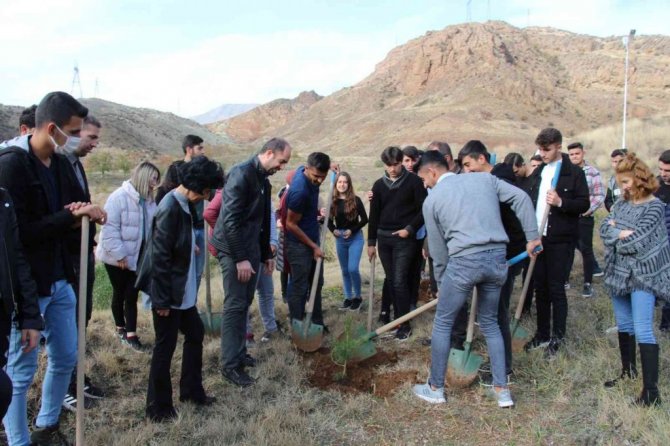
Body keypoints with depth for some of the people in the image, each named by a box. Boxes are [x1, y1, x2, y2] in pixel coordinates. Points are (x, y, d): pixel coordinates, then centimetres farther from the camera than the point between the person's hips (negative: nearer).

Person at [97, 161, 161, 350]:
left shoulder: (149, 200, 3)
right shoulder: (119, 197, -18)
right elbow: (110, 228, -20)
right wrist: (119, 254, -21)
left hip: (138, 257, 5)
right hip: (117, 258, -5)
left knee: (132, 295, 3)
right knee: (120, 293, 12)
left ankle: (131, 333, 9)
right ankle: (120, 327, 31)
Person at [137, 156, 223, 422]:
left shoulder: (183, 205, 7)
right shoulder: (171, 208, -22)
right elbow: (160, 257, -23)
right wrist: (162, 300, -20)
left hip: (182, 291, 10)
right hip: (168, 292, -10)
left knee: (195, 334, 18)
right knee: (165, 346, 2)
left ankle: (191, 390, 33)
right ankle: (158, 408, 18)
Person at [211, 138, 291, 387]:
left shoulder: (263, 180, 13)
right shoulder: (241, 174, -17)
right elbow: (230, 220, -22)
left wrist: (266, 254, 20)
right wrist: (240, 258, -22)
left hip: (251, 250, 9)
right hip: (233, 250, -9)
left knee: (244, 304, 14)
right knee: (235, 306, -6)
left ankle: (239, 352, 25)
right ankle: (230, 365, 1)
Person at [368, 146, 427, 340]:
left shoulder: (414, 181, -4)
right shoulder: (379, 185, 7)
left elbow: (423, 210, -4)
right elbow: (374, 215, 9)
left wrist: (410, 229, -13)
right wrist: (371, 242, 8)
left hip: (404, 239, -4)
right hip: (384, 239, 4)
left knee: (399, 281, -9)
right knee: (390, 281, 9)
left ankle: (404, 324, 1)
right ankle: (395, 318, 19)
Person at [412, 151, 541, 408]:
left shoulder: (432, 200, 6)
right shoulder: (484, 178, 15)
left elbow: (438, 249, 10)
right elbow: (521, 198, 9)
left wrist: (441, 283, 22)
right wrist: (532, 236, 13)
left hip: (464, 261, -4)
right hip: (497, 258, 5)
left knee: (442, 324, 12)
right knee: (490, 323, 22)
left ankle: (435, 388, 22)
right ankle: (502, 389, 23)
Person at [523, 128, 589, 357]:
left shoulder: (574, 173, -5)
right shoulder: (538, 173, 13)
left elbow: (584, 204, -7)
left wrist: (561, 202, -23)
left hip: (560, 239, -5)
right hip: (538, 237, 6)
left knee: (556, 288, -2)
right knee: (540, 287, 10)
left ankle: (557, 338, 9)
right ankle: (542, 334, 20)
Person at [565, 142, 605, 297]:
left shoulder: (593, 172, -4)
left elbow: (599, 196, -6)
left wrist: (587, 210, -15)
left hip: (584, 218, -3)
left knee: (586, 250, 4)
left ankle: (588, 283, 13)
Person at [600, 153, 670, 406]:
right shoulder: (621, 203, 8)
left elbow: (637, 241, -19)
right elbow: (604, 229, -1)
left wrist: (615, 233, -5)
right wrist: (623, 234, -16)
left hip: (642, 276, -7)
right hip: (619, 273, 7)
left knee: (642, 331, -11)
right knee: (624, 326, 17)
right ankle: (628, 371, 35)